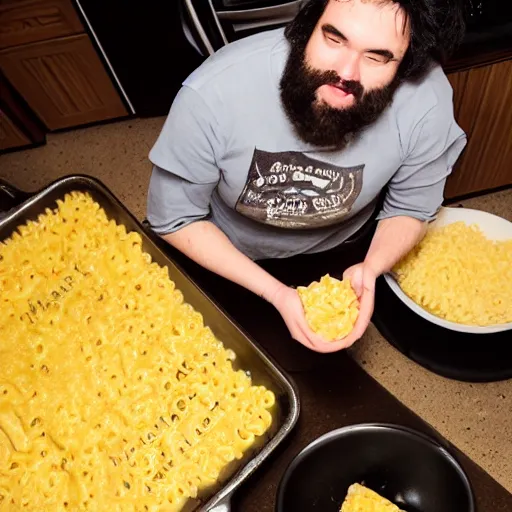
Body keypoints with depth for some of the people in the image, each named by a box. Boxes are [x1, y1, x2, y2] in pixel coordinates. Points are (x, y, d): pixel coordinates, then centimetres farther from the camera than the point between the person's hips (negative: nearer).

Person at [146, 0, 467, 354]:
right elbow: (174, 219, -22)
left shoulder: (428, 102, -32)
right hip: (222, 256, -1)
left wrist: (370, 269, -33)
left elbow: (411, 210, -12)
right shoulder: (211, 94, -37)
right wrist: (275, 293, -31)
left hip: (343, 251, 2)